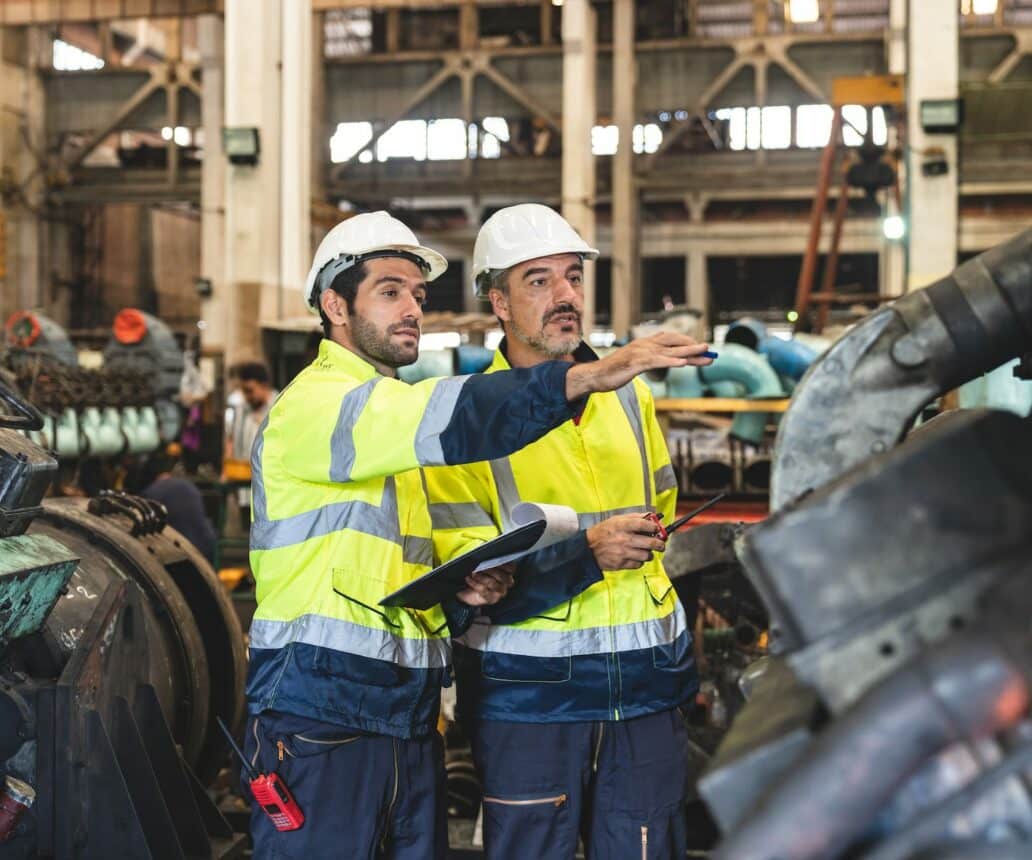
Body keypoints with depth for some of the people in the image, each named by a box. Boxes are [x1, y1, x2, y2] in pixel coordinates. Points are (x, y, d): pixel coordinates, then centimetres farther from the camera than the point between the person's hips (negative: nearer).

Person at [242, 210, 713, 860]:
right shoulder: (310, 404, -10)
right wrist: (586, 377, -36)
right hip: (320, 725, -8)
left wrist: (460, 593, 4)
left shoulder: (397, 418, 20)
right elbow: (448, 420, -29)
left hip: (411, 727, 9)